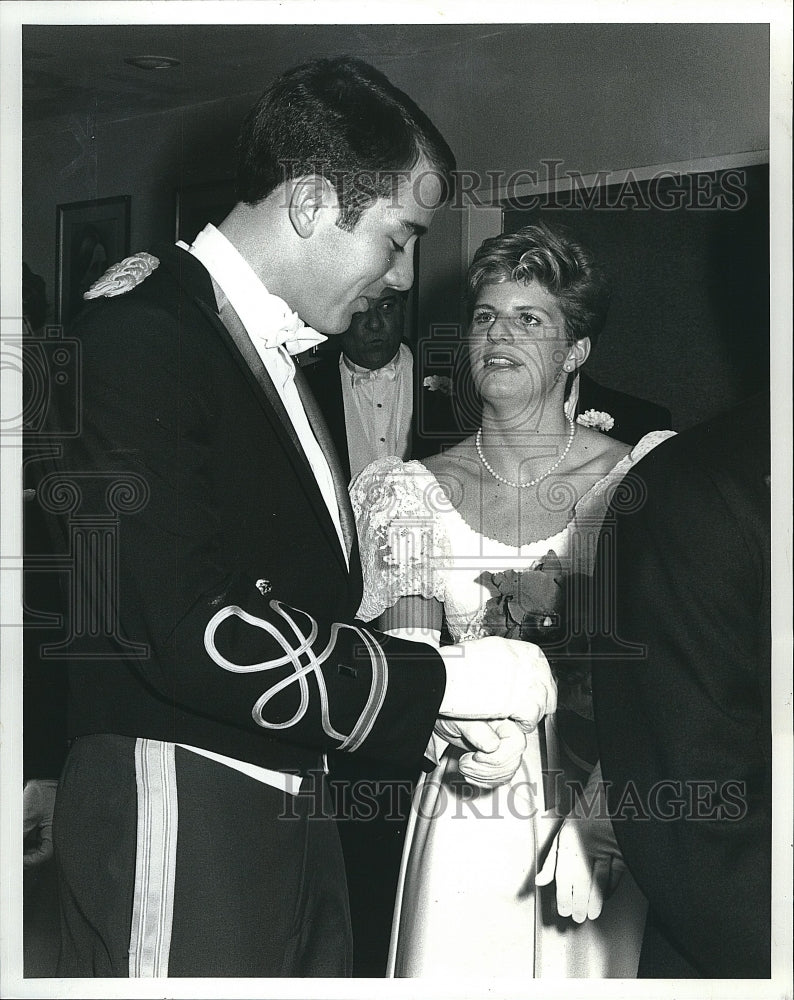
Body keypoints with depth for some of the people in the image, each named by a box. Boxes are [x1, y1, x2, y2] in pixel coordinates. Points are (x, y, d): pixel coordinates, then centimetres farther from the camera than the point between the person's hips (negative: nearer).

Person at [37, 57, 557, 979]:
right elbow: (192, 633, -22)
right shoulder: (140, 334, -14)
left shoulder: (282, 356, 17)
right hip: (176, 816, -9)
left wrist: (435, 717, 5)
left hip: (287, 814, 9)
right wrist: (442, 680, -16)